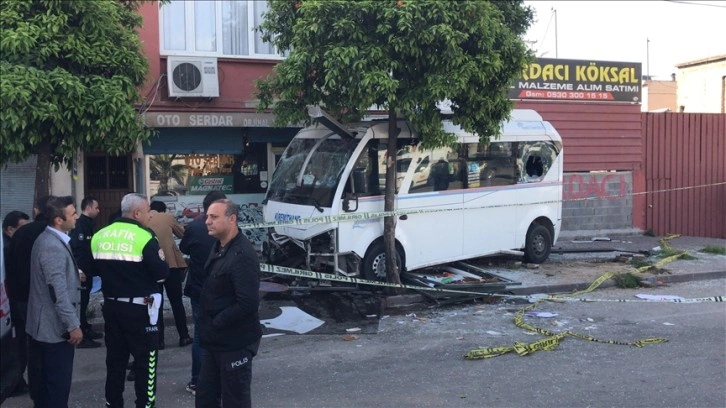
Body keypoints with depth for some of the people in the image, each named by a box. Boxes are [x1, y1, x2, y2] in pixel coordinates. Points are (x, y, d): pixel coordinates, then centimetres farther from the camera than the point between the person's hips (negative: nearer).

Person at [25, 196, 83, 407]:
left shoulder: (47, 239, 10)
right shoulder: (53, 247, -23)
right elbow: (58, 292, -27)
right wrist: (73, 325, -24)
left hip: (42, 324, 10)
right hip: (55, 326, -10)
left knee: (43, 381, 19)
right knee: (58, 383, -1)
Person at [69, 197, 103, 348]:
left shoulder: (86, 224, 14)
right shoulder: (80, 225, -17)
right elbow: (76, 248, -25)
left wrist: (90, 270, 20)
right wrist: (79, 271, -27)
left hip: (87, 271, 10)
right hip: (82, 273, -10)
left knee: (84, 301, 17)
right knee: (81, 302, -5)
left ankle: (85, 330, 27)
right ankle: (81, 336, -2)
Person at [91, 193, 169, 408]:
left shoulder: (99, 236, 4)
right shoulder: (144, 237, -15)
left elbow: (92, 269, 12)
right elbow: (162, 273, -15)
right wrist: (161, 259, 4)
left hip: (111, 306, 6)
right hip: (139, 308, -6)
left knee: (115, 358, 16)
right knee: (145, 360, 4)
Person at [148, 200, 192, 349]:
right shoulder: (168, 217, 7)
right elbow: (183, 233, 18)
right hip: (171, 264, -1)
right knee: (176, 301, 11)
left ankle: (159, 340, 8)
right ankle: (184, 337, 13)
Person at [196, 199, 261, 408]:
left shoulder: (243, 255, -22)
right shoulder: (219, 247, 8)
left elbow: (248, 303, -28)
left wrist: (215, 324, -17)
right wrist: (208, 327, 7)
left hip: (235, 343, -9)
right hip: (216, 341, 9)